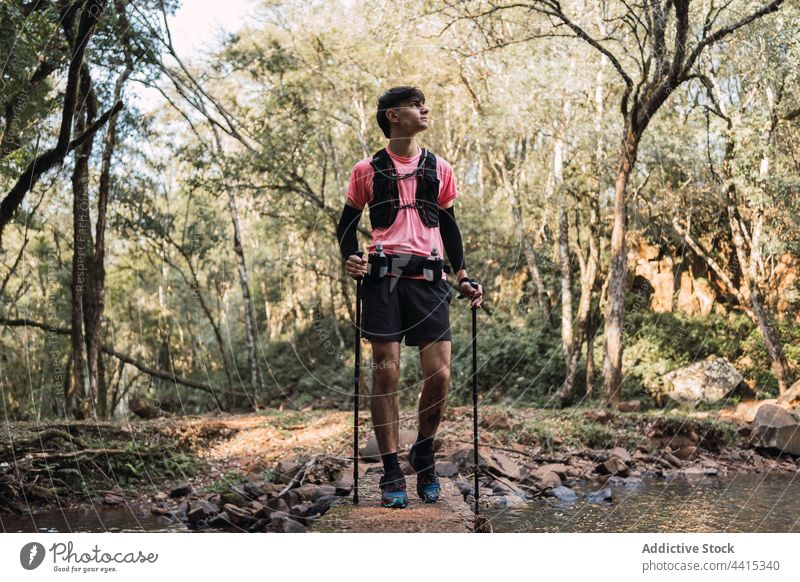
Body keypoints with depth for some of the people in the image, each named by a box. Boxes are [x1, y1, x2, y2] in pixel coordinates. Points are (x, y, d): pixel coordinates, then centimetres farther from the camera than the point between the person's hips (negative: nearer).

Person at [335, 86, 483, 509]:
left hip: (429, 279, 2)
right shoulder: (367, 170, 9)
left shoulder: (439, 169, 16)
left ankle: (424, 454, 20)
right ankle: (391, 474, 4)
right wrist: (349, 259, -4)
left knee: (440, 375, -5)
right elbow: (347, 223, 15)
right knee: (386, 374, -5)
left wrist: (462, 276, 13)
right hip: (384, 277, -2)